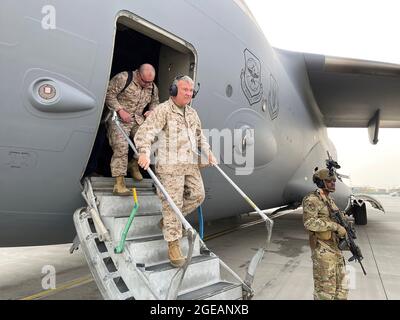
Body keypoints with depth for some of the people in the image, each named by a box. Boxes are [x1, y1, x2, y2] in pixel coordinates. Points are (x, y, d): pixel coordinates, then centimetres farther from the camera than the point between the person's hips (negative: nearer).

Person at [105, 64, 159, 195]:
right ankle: (119, 183, -19)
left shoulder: (153, 87, 7)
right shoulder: (123, 78, -12)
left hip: (138, 120, 6)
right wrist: (121, 111, -19)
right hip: (118, 118, -5)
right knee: (121, 147, -20)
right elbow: (109, 94, -12)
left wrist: (151, 111, 1)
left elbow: (155, 102, 23)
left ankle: (134, 164, 16)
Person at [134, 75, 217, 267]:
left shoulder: (192, 113, 18)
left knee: (197, 195, 8)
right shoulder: (163, 111, -6)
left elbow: (200, 136, 29)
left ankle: (167, 220, 28)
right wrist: (144, 152, -31)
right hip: (170, 166, -7)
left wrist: (208, 153, 19)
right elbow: (145, 132, -16)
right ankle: (173, 246, 7)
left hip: (191, 165, 8)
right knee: (172, 203, -4)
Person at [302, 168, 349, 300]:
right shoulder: (312, 200, -15)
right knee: (325, 288, 1)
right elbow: (310, 222, -27)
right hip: (322, 249, -9)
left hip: (335, 247, 9)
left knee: (340, 286, 16)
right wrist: (336, 226, -26)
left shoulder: (329, 200, 13)